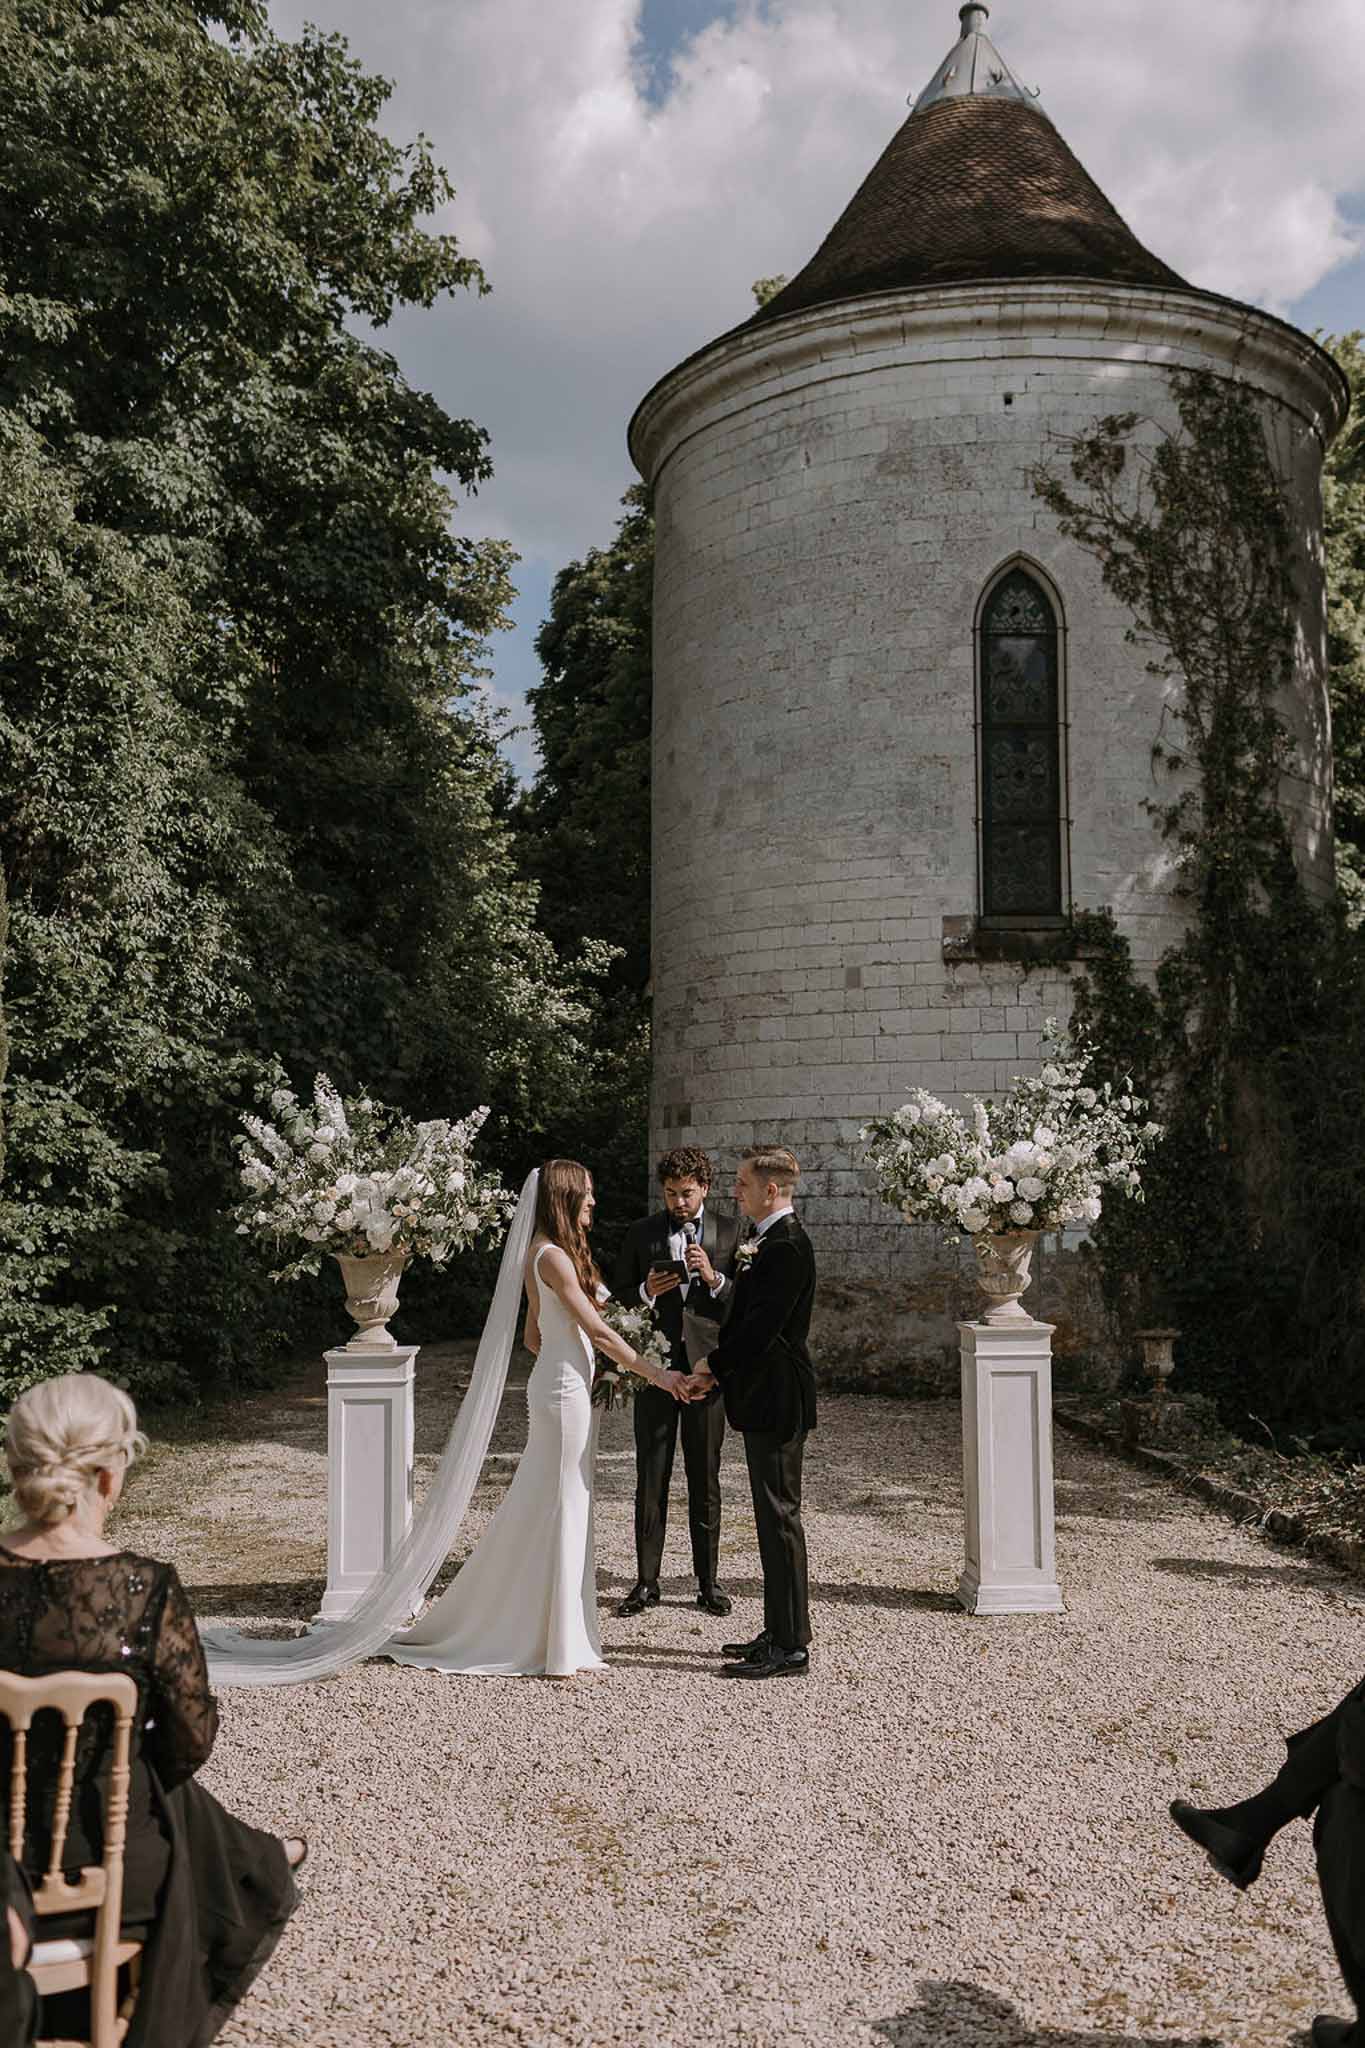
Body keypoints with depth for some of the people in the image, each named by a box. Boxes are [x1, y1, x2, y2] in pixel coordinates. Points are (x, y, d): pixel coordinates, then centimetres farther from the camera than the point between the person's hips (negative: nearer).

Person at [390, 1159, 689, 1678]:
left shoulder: (548, 1253, 13)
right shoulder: (553, 1256, -17)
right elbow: (598, 1330, -18)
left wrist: (589, 1368, 20)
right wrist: (655, 1373, -14)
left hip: (564, 1386, 10)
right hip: (565, 1392, -10)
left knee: (546, 1508, 14)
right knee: (558, 1507, -2)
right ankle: (555, 1644, 7)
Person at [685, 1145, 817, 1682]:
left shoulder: (786, 1247, -19)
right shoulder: (771, 1242, 14)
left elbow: (760, 1328, -22)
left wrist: (713, 1364, -8)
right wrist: (719, 1366, 6)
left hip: (776, 1402, -10)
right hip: (765, 1399, 10)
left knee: (780, 1517, -4)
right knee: (773, 1517, 15)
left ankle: (791, 1647, 3)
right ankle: (780, 1633, 25)